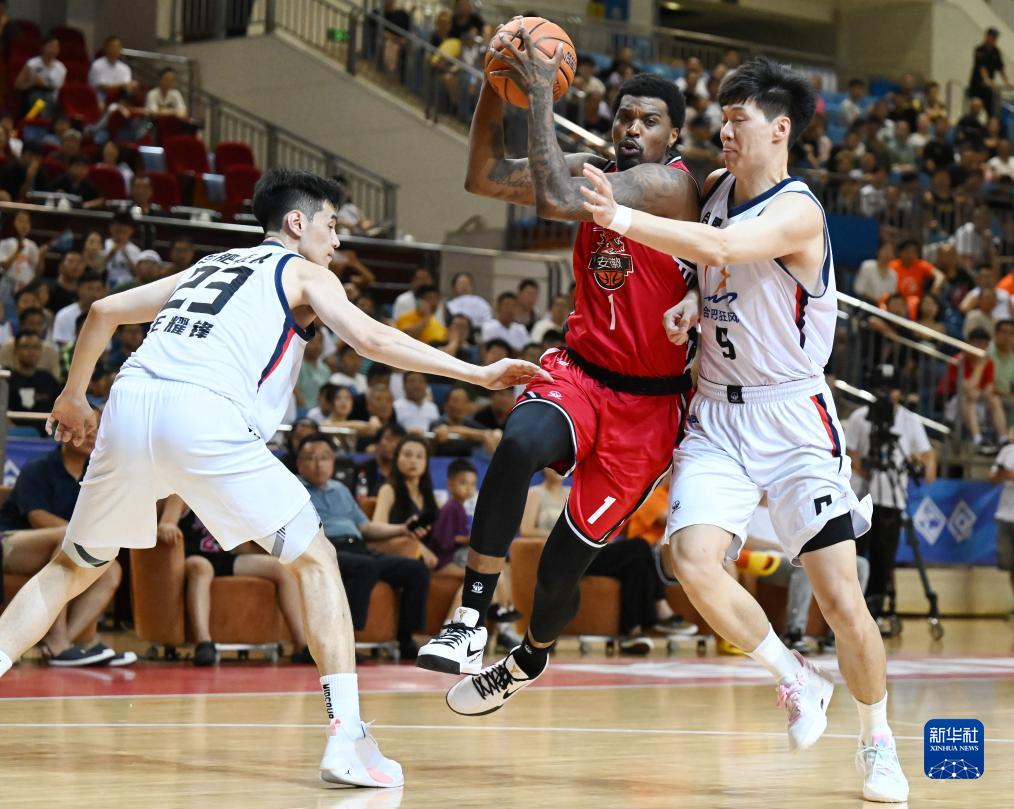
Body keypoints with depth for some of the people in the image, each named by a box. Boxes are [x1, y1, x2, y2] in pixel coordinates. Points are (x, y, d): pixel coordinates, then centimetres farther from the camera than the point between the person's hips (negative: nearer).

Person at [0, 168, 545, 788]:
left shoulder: (209, 266, 33)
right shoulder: (303, 272, 17)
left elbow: (105, 311, 32)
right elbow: (370, 338, 2)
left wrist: (73, 397, 44)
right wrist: (478, 374, 2)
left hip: (132, 401, 5)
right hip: (204, 416, -5)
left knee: (74, 567, 23)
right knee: (316, 559, 8)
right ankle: (347, 739, -3)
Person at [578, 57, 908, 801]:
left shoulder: (798, 212, -17)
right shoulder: (715, 188, 7)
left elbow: (719, 249, -36)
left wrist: (622, 219, -42)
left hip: (793, 419, -6)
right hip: (718, 413, 6)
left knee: (842, 596, -6)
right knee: (692, 560, -17)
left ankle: (877, 742, 15)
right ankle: (797, 679, 5)